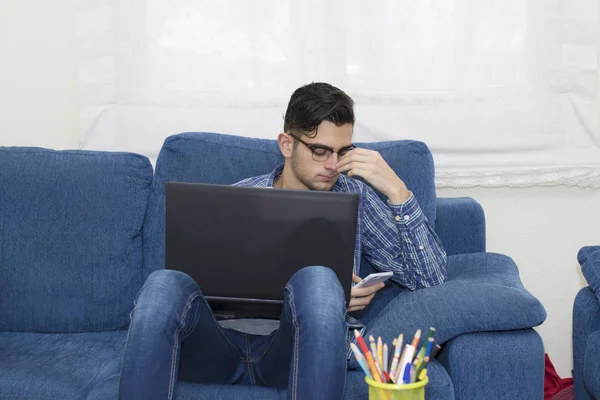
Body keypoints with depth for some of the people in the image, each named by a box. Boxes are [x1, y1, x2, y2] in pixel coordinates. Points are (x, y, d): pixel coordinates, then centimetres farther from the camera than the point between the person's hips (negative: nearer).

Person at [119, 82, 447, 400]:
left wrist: (396, 190, -6)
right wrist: (321, 298, -11)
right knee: (164, 285, -30)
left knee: (317, 280, -34)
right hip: (226, 340, 1)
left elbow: (430, 278, 4)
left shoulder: (353, 197, 11)